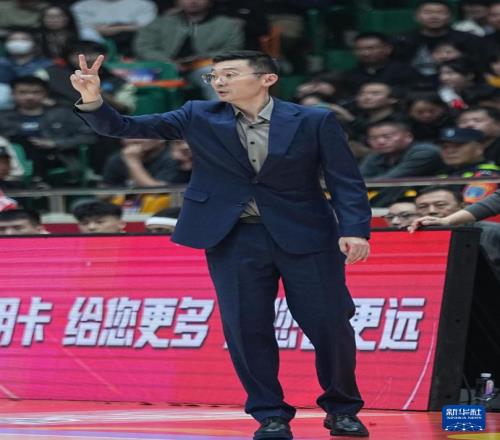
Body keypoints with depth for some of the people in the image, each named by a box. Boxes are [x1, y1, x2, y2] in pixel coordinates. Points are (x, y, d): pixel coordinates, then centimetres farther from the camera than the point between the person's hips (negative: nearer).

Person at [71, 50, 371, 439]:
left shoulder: (314, 121, -5)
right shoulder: (199, 117, 1)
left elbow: (346, 180, -4)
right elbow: (123, 128, -2)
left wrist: (355, 229, -18)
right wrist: (92, 100, -20)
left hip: (305, 236, -2)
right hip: (234, 239, 2)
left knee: (329, 325, 1)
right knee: (246, 328, -2)